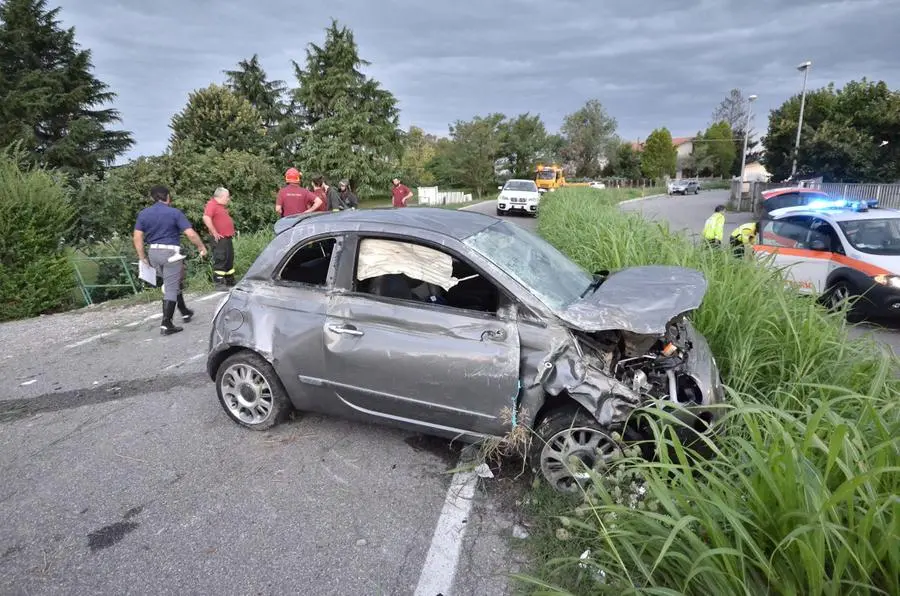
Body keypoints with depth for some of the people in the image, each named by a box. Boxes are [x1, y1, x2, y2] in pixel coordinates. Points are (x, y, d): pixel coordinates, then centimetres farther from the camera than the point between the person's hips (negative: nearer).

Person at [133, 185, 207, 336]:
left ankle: (184, 312, 34)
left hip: (154, 252, 6)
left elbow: (137, 237, 1)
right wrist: (201, 247, 1)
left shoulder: (143, 214, 5)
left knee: (172, 283, 23)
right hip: (170, 252, -6)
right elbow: (191, 234, -13)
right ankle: (166, 324, -4)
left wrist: (142, 256, 8)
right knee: (171, 288, -2)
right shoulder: (174, 213, -9)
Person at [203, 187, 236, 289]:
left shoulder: (222, 206, 18)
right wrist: (214, 232, -22)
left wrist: (231, 231, 20)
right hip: (219, 238, -10)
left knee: (229, 260, 15)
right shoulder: (211, 204, -12)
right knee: (220, 260, -7)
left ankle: (230, 282, 24)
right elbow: (206, 218, -26)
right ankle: (219, 283, -4)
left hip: (228, 237, 10)